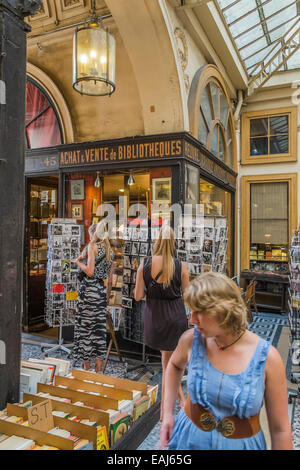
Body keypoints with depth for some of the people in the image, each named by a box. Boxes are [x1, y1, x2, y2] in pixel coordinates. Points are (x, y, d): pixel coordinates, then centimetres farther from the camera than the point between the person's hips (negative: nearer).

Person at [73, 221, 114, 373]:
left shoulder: (93, 246, -7)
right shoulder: (110, 251, 12)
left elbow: (90, 271, -16)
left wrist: (79, 262, 0)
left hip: (89, 288, -6)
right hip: (102, 290, 6)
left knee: (86, 326, 3)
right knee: (99, 328, 10)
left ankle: (86, 367, 11)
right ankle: (98, 367, 17)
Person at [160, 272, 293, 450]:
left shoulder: (267, 358, -22)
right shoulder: (192, 339, -15)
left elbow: (280, 430, -12)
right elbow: (175, 365, 8)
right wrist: (167, 413, 4)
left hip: (240, 444, -1)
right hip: (189, 440, 2)